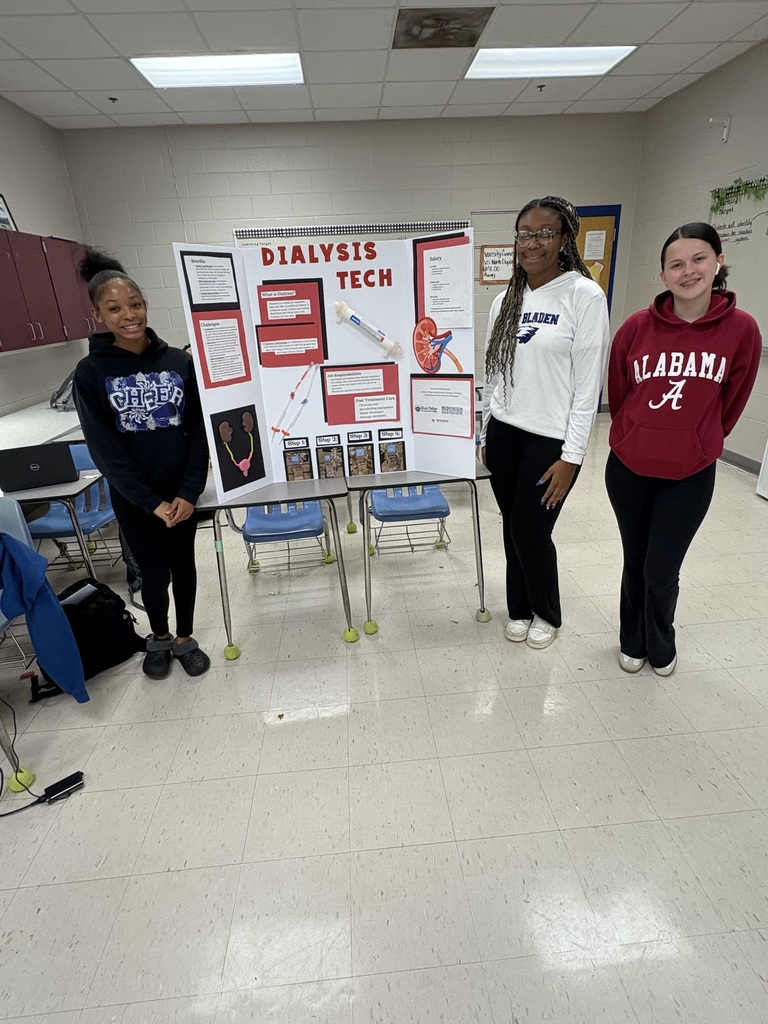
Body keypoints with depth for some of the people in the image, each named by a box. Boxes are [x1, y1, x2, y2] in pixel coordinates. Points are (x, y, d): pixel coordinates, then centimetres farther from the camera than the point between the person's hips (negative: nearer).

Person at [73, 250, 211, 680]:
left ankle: (185, 639, 34)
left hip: (182, 491, 1)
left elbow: (200, 431, -4)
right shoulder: (91, 372, -7)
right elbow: (104, 448, -9)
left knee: (183, 565, 13)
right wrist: (152, 501, -14)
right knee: (154, 572, 10)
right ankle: (159, 639, 37)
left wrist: (189, 492, -12)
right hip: (132, 497, -1)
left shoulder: (180, 361, -3)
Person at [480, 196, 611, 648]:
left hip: (550, 439, -5)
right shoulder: (505, 301, 8)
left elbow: (588, 384, -11)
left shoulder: (585, 297, -8)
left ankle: (547, 613, 29)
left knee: (530, 531, 0)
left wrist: (571, 457, -14)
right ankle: (521, 609, 34)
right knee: (513, 527, 12)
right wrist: (486, 436, 13)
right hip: (504, 432, 5)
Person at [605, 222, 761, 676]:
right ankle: (633, 643, 39)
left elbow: (732, 403, 4)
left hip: (691, 475, -1)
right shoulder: (637, 327, -8)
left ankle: (661, 647, 35)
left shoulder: (741, 329, -8)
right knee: (635, 562, 15)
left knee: (662, 572, 4)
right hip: (629, 468, 1)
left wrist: (698, 443, 13)